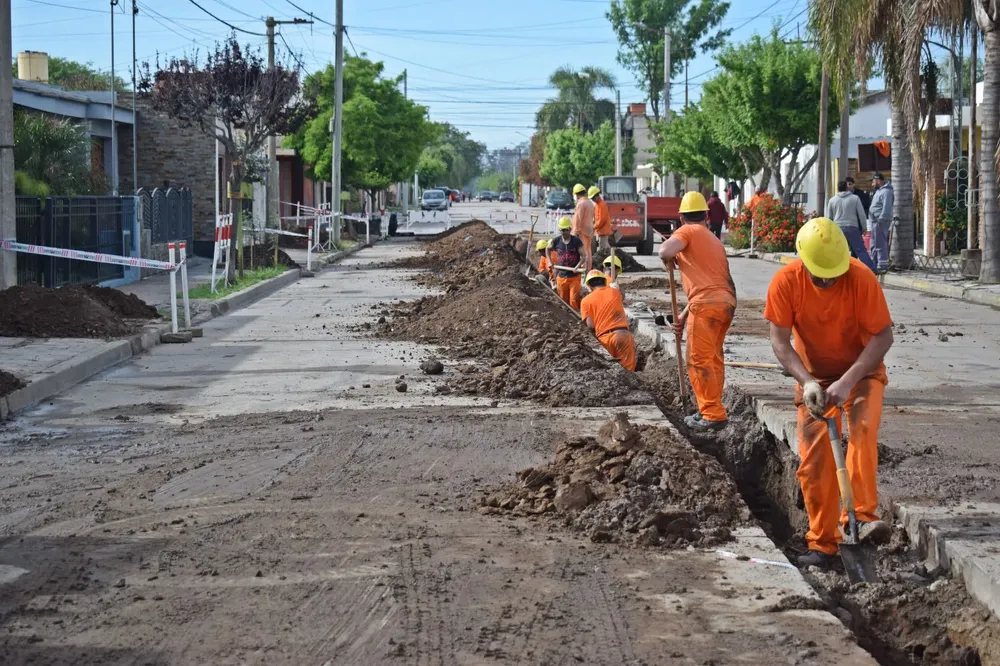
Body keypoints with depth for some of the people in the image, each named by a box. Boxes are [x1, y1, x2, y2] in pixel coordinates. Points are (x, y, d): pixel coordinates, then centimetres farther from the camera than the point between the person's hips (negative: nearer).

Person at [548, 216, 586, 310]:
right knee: (564, 301, 11)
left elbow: (583, 257, -9)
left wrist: (577, 267, -24)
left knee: (574, 300, -9)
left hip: (574, 277, -3)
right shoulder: (556, 241, 1)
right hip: (561, 277, 3)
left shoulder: (576, 241, -7)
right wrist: (550, 262, 10)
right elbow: (548, 249, 21)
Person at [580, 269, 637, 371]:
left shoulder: (586, 300, 7)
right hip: (623, 335, 1)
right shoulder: (616, 292, 14)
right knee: (627, 372, 0)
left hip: (604, 339, -1)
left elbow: (590, 326, -2)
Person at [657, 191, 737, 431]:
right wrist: (684, 315, 31)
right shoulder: (714, 240, 29)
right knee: (713, 358, 19)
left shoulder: (688, 231, 3)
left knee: (699, 361, -5)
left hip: (708, 303, -9)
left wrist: (669, 256, 8)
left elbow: (666, 252, -17)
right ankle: (712, 410, 26)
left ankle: (713, 415, -6)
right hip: (727, 301, 9)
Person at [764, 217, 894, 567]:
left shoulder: (862, 278, -25)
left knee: (863, 429, -29)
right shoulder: (785, 282, -20)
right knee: (813, 458, -3)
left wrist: (847, 381, -30)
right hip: (813, 377, 2)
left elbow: (883, 335, -22)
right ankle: (822, 543, 5)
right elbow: (780, 341, -15)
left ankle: (863, 516, -31)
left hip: (861, 371, -2)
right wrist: (807, 382, -30)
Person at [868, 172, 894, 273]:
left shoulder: (886, 192, -13)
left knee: (880, 245, -9)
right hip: (875, 222, 11)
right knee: (874, 246, 15)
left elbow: (886, 208, -22)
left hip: (881, 222, -11)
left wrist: (880, 220, -24)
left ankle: (882, 266, -7)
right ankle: (874, 265, 22)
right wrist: (871, 225, 19)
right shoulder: (879, 191, 20)